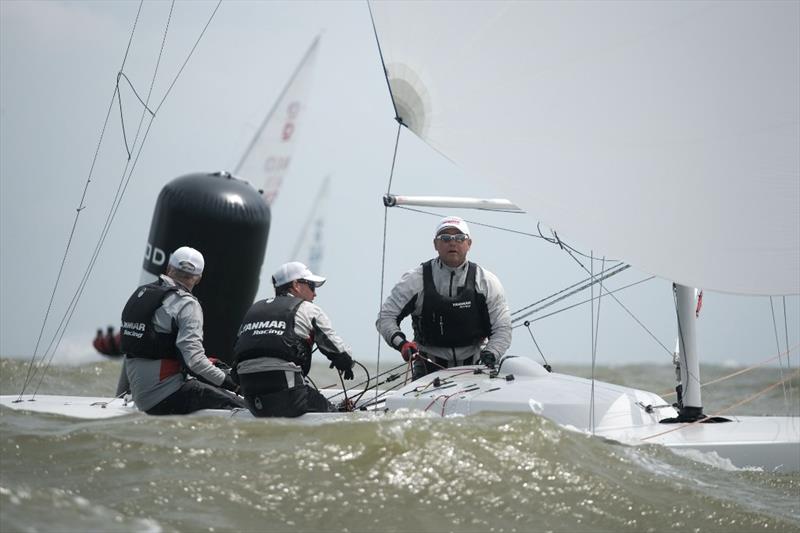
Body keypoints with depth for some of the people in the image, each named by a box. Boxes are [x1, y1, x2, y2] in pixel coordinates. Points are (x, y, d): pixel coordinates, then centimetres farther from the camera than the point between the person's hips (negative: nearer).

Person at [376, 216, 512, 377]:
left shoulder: (487, 282, 3)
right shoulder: (416, 280, 0)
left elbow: (502, 329, 4)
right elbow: (385, 317, 3)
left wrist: (490, 353, -16)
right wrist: (401, 343, -16)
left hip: (474, 367, 1)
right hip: (429, 367, -1)